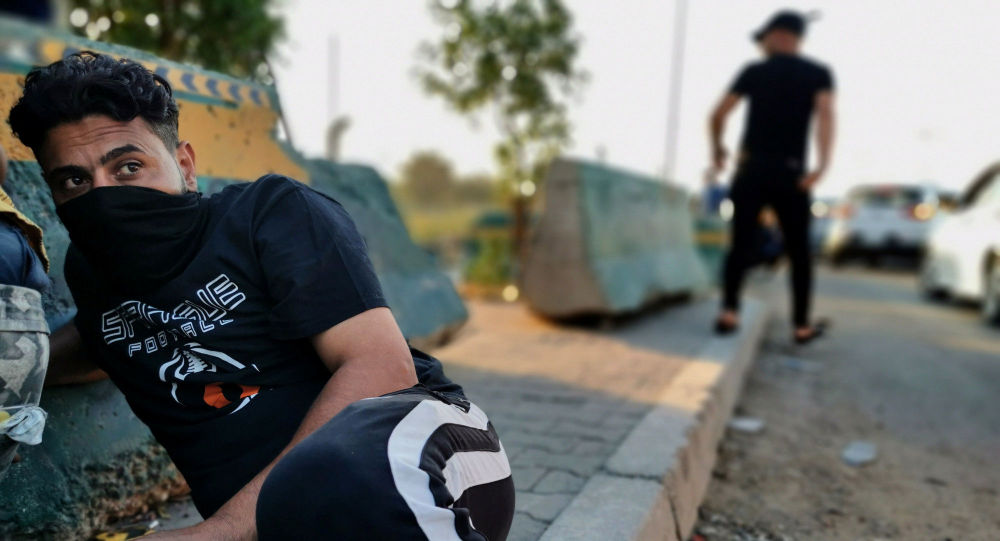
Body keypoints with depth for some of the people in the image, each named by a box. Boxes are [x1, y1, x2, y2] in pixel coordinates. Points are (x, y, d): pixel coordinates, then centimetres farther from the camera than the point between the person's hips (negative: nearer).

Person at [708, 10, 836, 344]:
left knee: (741, 246, 6)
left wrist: (717, 149, 20)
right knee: (799, 251, 10)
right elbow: (825, 113, -11)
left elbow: (717, 115, 2)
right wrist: (823, 164, -22)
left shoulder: (754, 71, 8)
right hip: (790, 174, 0)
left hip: (751, 170, 0)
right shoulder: (819, 73, 8)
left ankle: (729, 311, -10)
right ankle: (802, 325, 14)